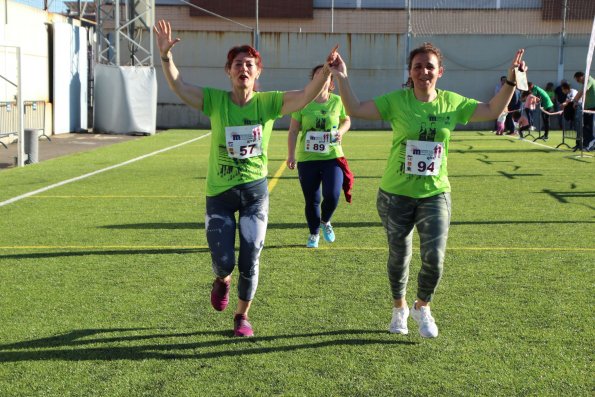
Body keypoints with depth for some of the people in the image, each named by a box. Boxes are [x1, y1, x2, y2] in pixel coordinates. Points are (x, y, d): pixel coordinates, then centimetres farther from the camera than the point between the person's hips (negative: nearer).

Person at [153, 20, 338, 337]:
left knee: (249, 263, 4)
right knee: (223, 262, 0)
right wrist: (165, 55, -34)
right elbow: (178, 87, -18)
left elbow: (306, 96, -16)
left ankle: (242, 316, 29)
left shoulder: (267, 102, -5)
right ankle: (222, 280, 40)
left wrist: (326, 70, -32)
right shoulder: (215, 100, -6)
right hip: (219, 194, 0)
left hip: (255, 191, 1)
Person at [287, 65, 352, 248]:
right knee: (311, 201, 8)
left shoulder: (337, 101, 0)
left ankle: (325, 221, 20)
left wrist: (341, 131, -5)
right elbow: (293, 131, 0)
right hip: (307, 159, 0)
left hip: (332, 157, 0)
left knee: (332, 195, -13)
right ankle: (314, 233, 30)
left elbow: (347, 120, 17)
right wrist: (291, 154, -5)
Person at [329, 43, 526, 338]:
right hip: (395, 194, -1)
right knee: (399, 257, 13)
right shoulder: (396, 101, -7)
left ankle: (422, 307, 24)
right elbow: (355, 110, -11)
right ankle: (399, 307, 40)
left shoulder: (452, 102, -1)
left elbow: (493, 111, 7)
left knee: (434, 258, -7)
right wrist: (342, 79, -22)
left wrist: (511, 81, -2)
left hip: (435, 194, 1)